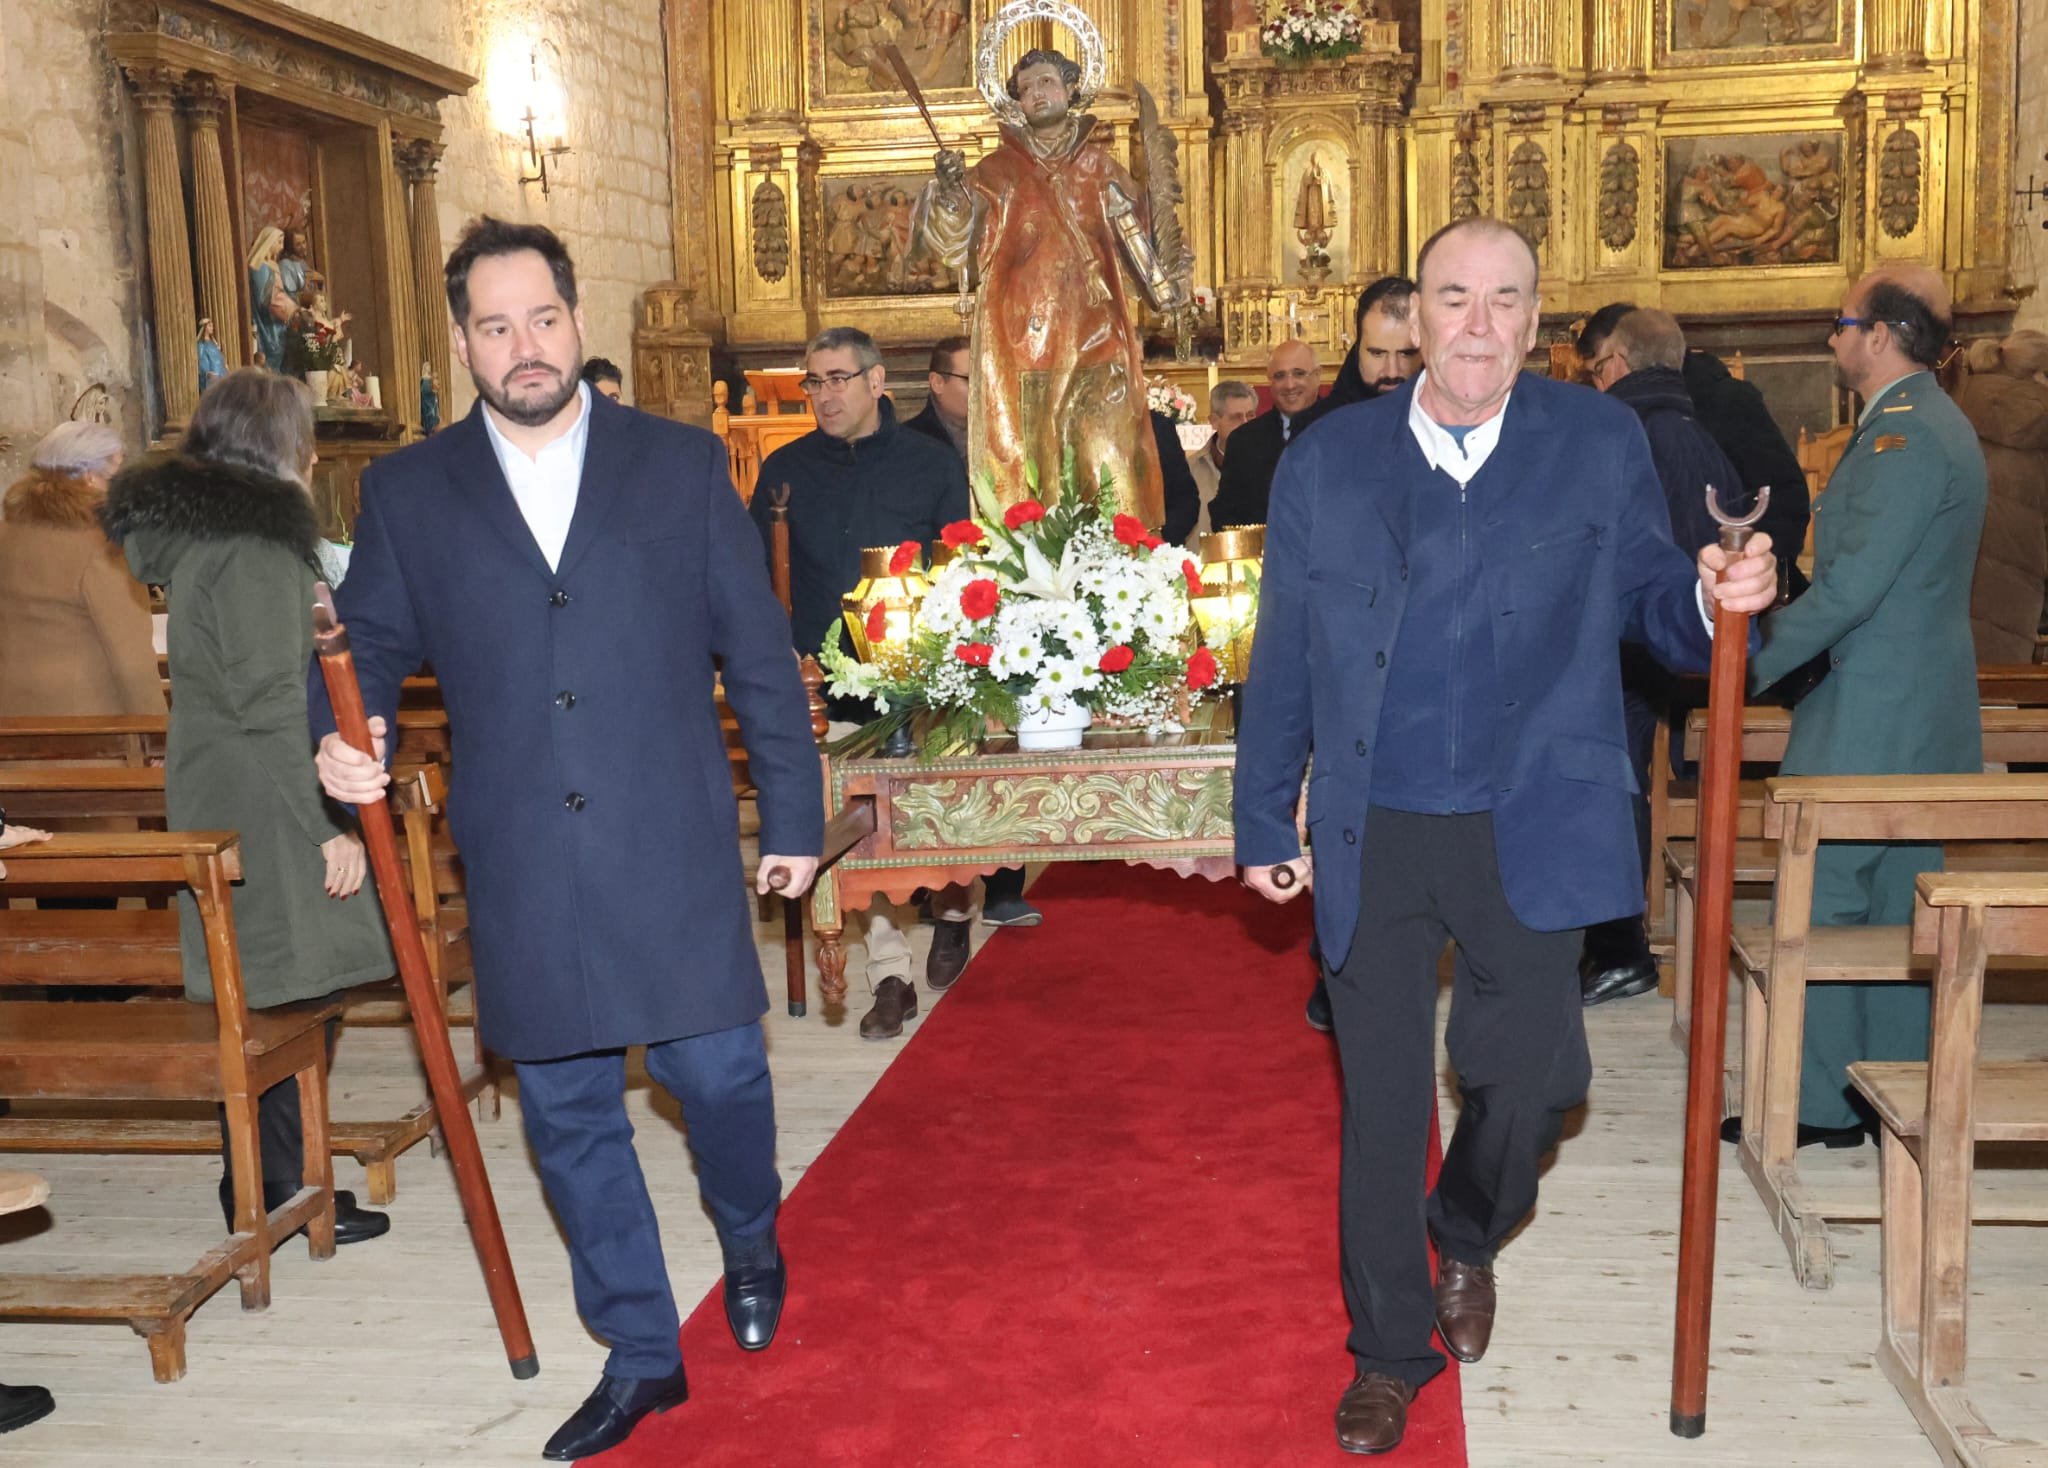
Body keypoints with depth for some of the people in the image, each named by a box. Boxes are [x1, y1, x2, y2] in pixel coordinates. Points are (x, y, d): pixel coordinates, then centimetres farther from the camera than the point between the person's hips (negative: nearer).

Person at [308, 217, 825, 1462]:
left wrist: (795, 813, 4)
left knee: (718, 1075, 5)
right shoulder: (408, 492, 6)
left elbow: (758, 650, 4)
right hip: (522, 877, 2)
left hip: (676, 855, -1)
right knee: (570, 1118, 10)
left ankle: (753, 1246, 39)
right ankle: (641, 1357, 29)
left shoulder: (684, 465, 3)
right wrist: (347, 738, -10)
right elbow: (370, 646, 12)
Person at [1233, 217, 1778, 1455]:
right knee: (1381, 1105, 10)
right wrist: (1266, 822, 6)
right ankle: (1391, 1349, 30)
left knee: (1533, 1080, 4)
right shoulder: (1327, 462, 2)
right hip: (1371, 840, 1)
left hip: (1529, 831, 0)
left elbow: (1642, 594, 5)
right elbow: (1283, 663, 5)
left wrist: (1712, 599, -19)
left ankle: (1466, 1240, 40)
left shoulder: (1600, 443, 2)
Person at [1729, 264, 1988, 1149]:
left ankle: (1821, 1102, 4)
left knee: (1818, 901, -3)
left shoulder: (1903, 436, -17)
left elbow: (1852, 587, -23)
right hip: (1919, 711, 10)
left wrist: (1754, 661, -15)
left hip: (1872, 716, -10)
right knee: (1897, 902, 14)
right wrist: (1777, 636, 16)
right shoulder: (1935, 425, 15)